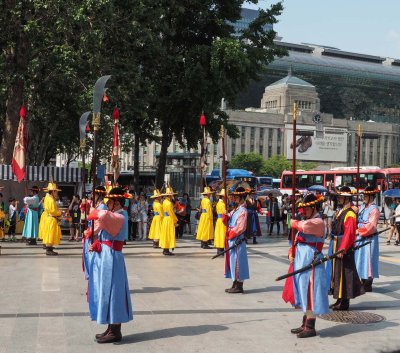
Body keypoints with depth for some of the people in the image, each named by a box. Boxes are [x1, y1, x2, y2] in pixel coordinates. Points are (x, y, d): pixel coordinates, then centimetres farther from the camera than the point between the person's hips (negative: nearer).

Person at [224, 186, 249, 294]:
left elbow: (241, 228, -19)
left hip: (237, 240, -9)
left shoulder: (242, 211, -13)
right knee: (233, 261, 13)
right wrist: (225, 215, -2)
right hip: (231, 240, 9)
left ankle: (239, 286, 2)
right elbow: (227, 221, 19)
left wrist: (230, 234, -12)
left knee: (237, 262, -4)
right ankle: (235, 285, 21)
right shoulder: (235, 210, 15)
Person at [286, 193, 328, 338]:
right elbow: (297, 239, 18)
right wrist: (291, 252, 1)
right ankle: (305, 324, 23)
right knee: (304, 293, 14)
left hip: (311, 261, -10)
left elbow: (305, 226, -35)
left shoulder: (318, 222, -13)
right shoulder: (306, 221, 17)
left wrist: (294, 223, -15)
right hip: (301, 260, 10)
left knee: (310, 293, -6)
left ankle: (310, 328, 0)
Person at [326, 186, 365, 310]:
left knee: (343, 272, -3)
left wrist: (342, 249, -25)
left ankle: (344, 303, 5)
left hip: (344, 247, -10)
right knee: (336, 271, 15)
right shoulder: (340, 211, 13)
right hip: (336, 246, 10)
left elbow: (349, 234, -23)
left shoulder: (350, 214, -17)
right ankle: (339, 300, 25)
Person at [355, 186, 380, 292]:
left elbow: (371, 226, -20)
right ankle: (363, 282, 23)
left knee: (368, 260, -3)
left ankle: (368, 285, 4)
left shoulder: (374, 209, -13)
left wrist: (359, 231, -20)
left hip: (369, 239, -8)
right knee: (361, 259, 13)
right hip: (360, 238, 8)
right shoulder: (362, 206, 11)